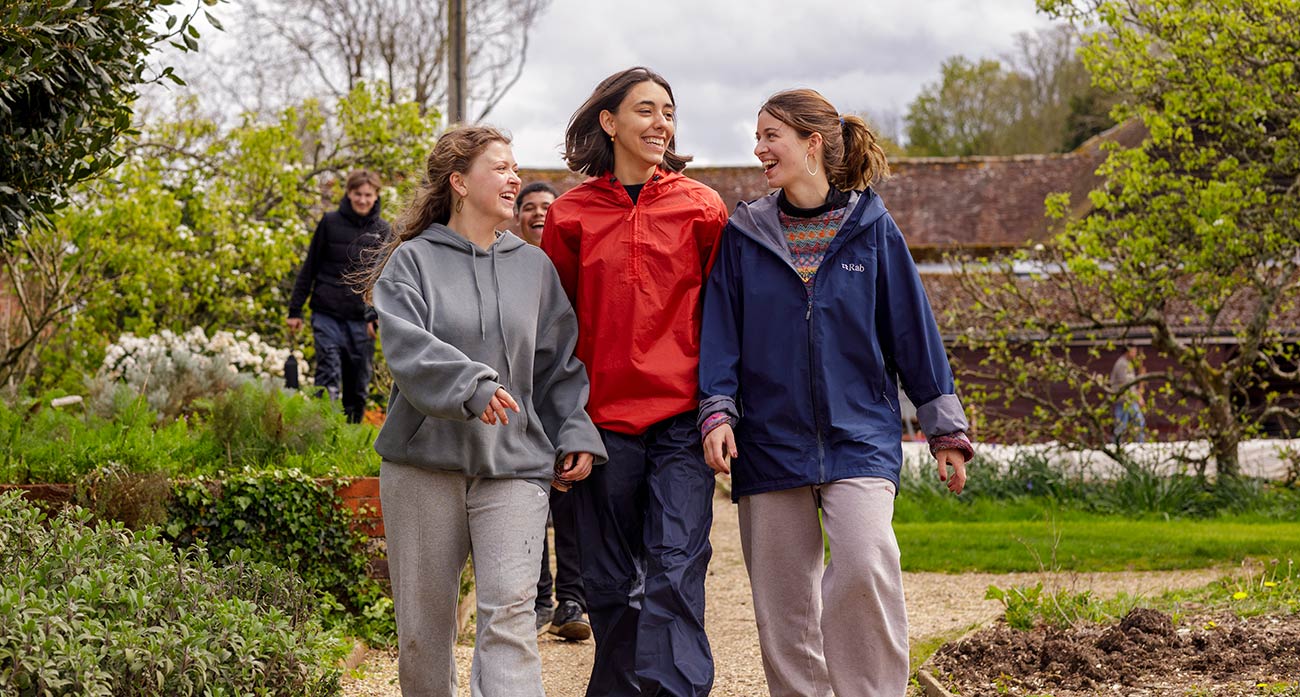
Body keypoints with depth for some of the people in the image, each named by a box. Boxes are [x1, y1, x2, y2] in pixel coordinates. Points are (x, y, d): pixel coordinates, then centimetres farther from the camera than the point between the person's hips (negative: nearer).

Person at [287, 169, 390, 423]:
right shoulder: (330, 222, 2)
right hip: (327, 316, -2)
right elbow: (309, 268, 7)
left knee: (359, 388, 6)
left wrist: (377, 316, -6)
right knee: (328, 378, -12)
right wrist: (295, 310, 5)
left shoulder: (382, 231, 6)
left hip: (361, 321, 2)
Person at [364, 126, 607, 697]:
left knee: (510, 613, -13)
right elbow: (407, 348, -13)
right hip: (424, 462, -1)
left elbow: (560, 364, 15)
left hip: (514, 463, 1)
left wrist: (575, 435, 2)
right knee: (423, 625, 6)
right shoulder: (412, 261, 2)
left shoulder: (534, 265, 13)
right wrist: (471, 386, -28)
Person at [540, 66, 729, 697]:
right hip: (603, 419, 1)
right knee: (610, 584, 8)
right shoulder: (570, 216, 6)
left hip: (680, 417, -1)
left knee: (675, 574, -11)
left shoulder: (701, 208, 5)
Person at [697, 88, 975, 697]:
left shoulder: (872, 229, 3)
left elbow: (913, 331, 6)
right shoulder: (744, 235, 7)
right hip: (770, 442, 2)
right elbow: (721, 332, 5)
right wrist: (718, 411, -10)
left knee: (866, 567, -22)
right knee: (783, 604, 4)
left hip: (859, 437, -2)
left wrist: (946, 431, 5)